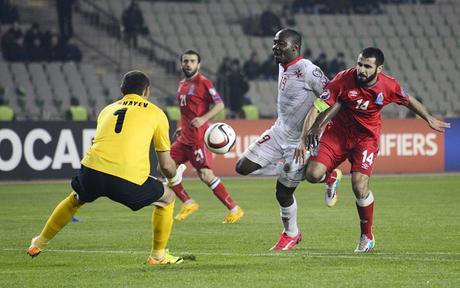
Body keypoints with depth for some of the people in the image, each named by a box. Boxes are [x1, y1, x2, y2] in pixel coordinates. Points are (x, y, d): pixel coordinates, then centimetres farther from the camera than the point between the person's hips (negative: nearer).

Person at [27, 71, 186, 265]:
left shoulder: (108, 110, 27)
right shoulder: (156, 113, 16)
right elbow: (166, 165, 18)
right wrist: (174, 177, 41)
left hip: (93, 170, 4)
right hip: (129, 181, -4)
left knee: (76, 199, 37)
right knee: (167, 199, 24)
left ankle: (39, 244, 45)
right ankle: (158, 255, 27)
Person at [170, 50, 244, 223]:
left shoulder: (203, 83, -8)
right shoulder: (182, 84, 17)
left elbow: (220, 104, -14)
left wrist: (203, 119, -26)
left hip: (198, 137, -9)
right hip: (184, 137, 9)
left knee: (206, 175, -14)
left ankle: (234, 210, -6)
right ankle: (188, 204, 12)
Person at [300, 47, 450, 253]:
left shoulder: (388, 86, -15)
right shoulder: (344, 79, -21)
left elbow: (409, 101, 6)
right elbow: (320, 106, -19)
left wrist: (429, 120, 20)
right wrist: (306, 135, -27)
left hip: (366, 137, -1)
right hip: (338, 133, 1)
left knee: (360, 187, -17)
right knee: (313, 174, -17)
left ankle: (367, 237, 4)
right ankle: (331, 178, 24)